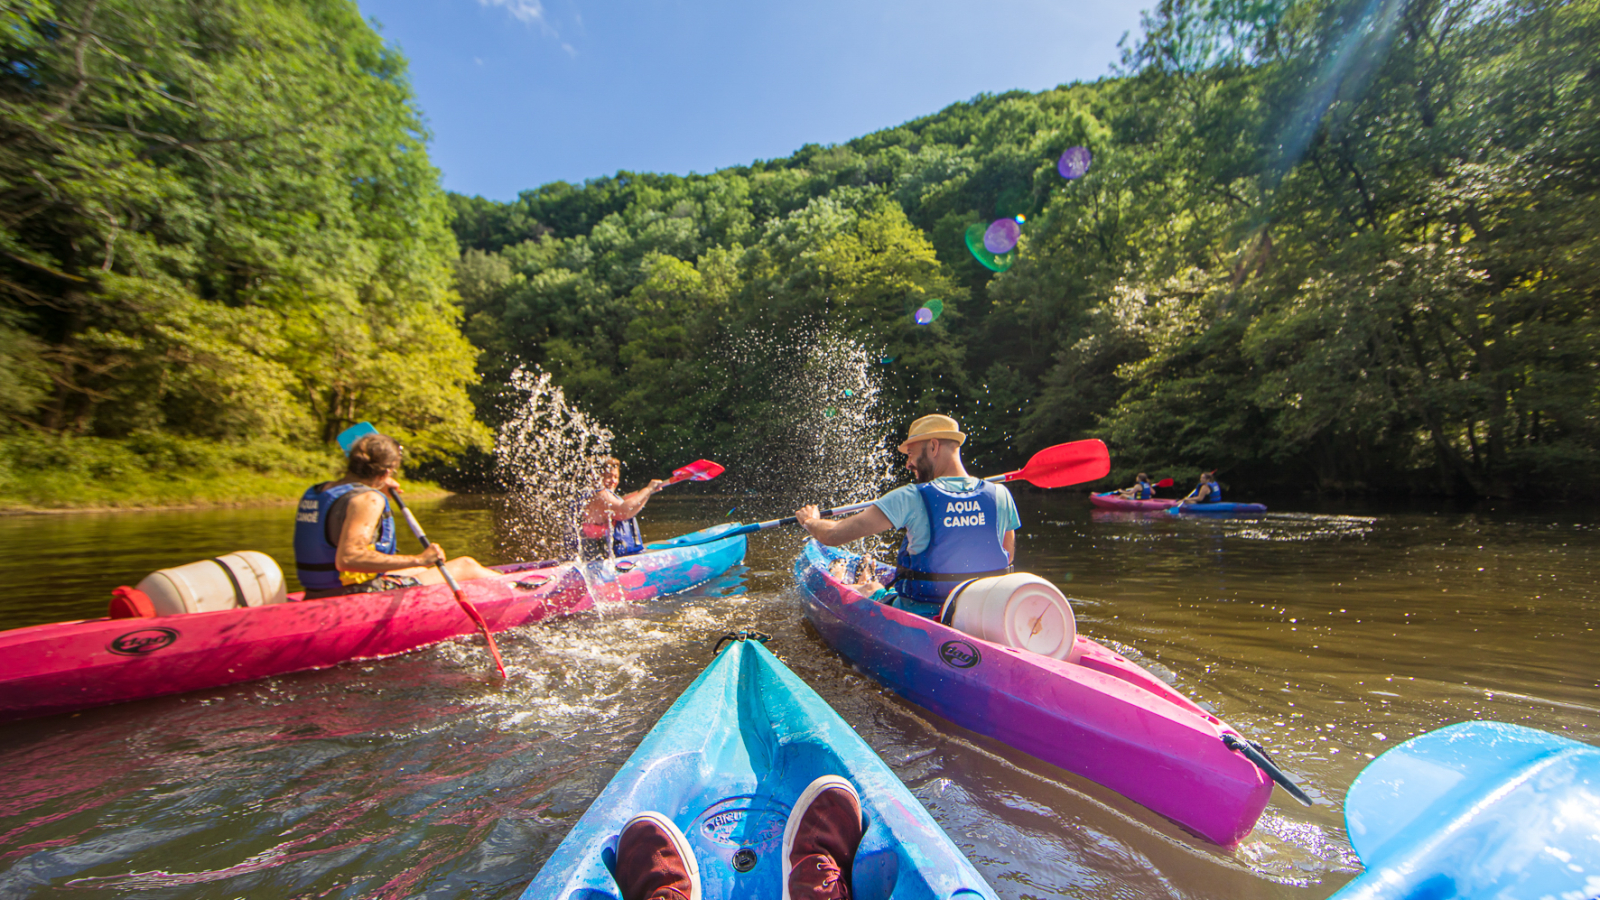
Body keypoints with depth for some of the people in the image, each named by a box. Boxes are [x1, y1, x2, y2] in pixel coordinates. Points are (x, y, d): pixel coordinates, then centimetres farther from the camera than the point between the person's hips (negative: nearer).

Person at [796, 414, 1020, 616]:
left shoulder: (911, 498, -20)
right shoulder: (1000, 496, -8)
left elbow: (832, 535, -20)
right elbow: (1008, 556, 10)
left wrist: (810, 520, 3)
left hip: (921, 618, -5)